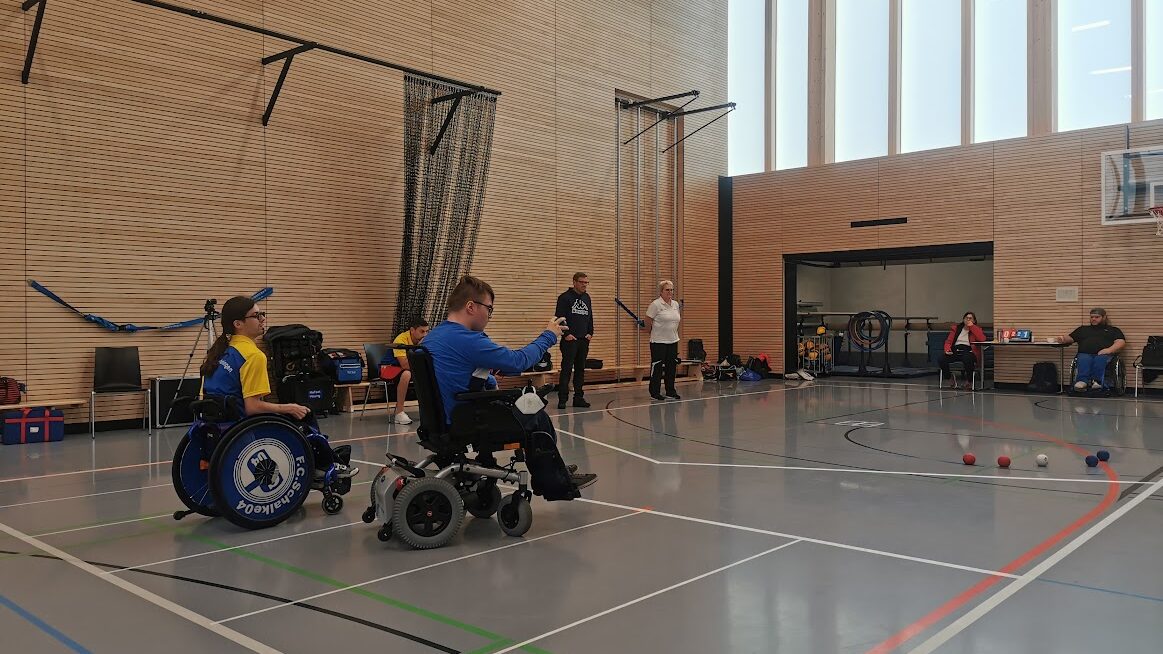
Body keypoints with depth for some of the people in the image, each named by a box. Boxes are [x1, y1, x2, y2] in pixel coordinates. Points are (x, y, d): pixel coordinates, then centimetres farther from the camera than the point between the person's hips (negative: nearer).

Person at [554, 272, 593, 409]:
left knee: (580, 370, 9)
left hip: (584, 340, 6)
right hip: (570, 340, -6)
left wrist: (590, 333, 9)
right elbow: (559, 317, -10)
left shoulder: (587, 298, 14)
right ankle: (562, 399, -3)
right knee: (566, 369, -7)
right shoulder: (565, 297, -6)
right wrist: (566, 334, -14)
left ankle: (578, 398, 15)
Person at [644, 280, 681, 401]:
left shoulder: (675, 304, 9)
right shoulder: (656, 304, -13)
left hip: (673, 341, 7)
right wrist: (654, 332, 3)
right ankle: (654, 392, 7)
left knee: (671, 367, 10)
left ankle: (670, 391, 19)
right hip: (658, 341, -7)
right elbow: (648, 321, -10)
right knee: (657, 367, -1)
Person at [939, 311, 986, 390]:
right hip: (955, 350, 3)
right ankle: (950, 378, 1)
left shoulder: (977, 329, 16)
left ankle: (969, 381, -14)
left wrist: (972, 326, -3)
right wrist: (947, 349, -7)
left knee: (967, 359, -41)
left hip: (968, 351, -3)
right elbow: (949, 341, 15)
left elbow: (982, 339, -6)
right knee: (941, 360, -27)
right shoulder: (956, 328, 22)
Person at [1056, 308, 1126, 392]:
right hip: (1085, 354, 1)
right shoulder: (1083, 329, 36)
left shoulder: (1113, 330, 27)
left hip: (1103, 354, -1)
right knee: (1083, 360, -36)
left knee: (1100, 360, -38)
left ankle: (1096, 381, -58)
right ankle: (1082, 381, -61)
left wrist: (1109, 350, -11)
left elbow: (1121, 342, 10)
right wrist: (1063, 339, 0)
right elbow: (1069, 338, 26)